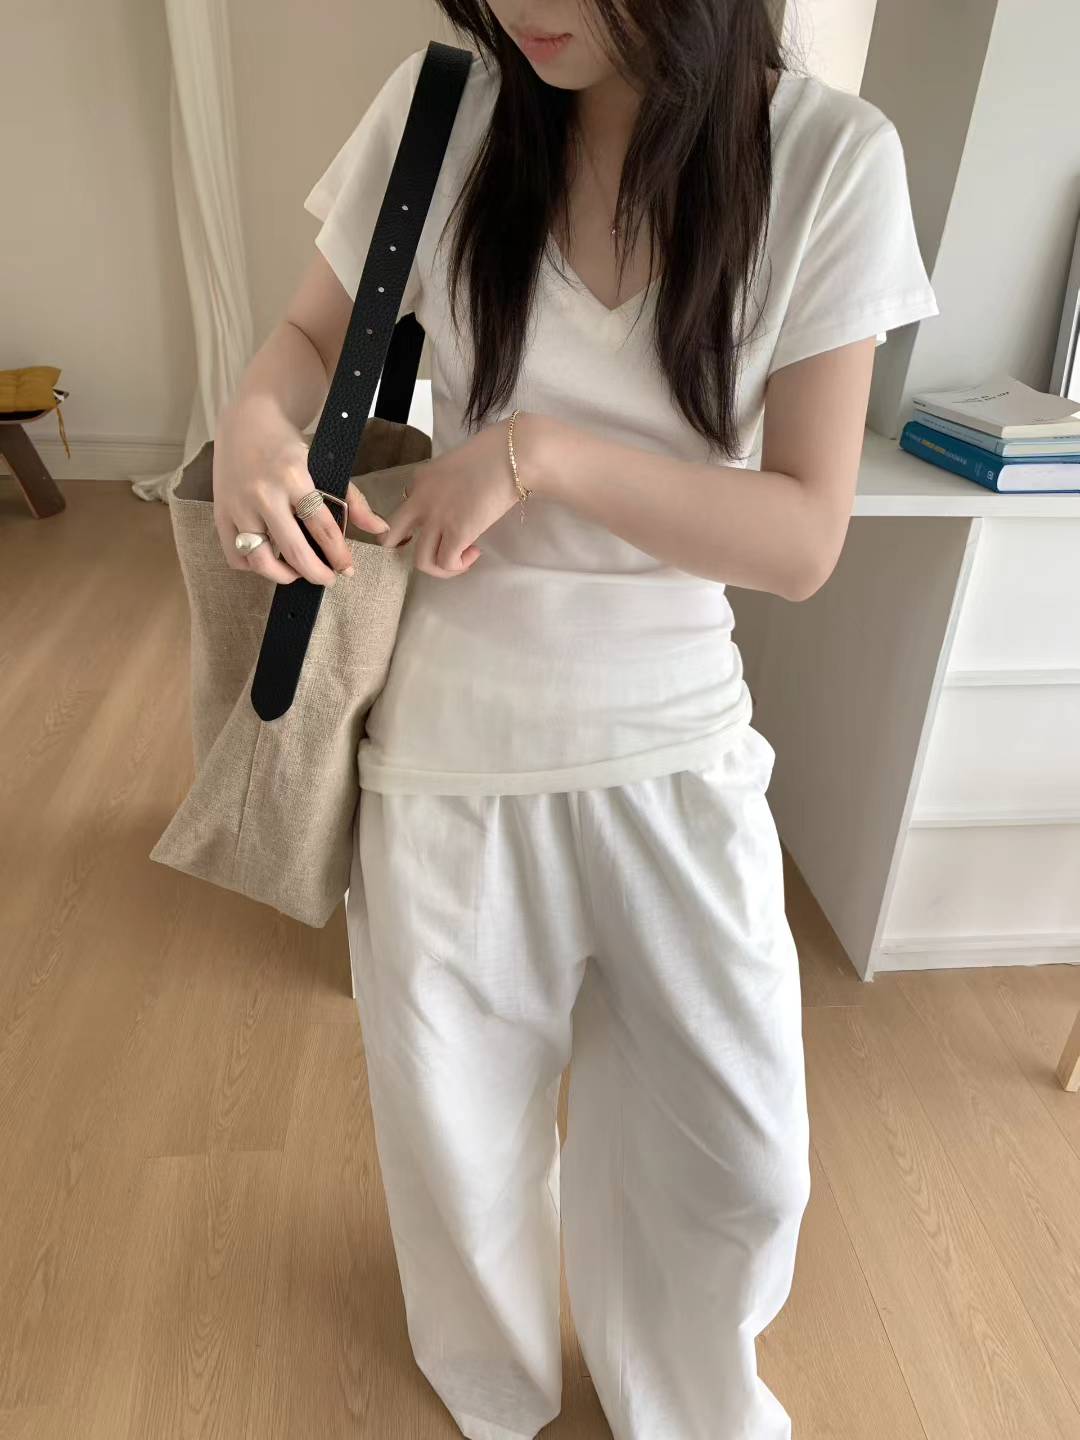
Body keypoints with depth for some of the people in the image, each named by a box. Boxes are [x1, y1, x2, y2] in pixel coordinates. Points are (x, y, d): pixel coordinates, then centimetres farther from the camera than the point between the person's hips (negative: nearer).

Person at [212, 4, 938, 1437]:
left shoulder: (833, 160, -8)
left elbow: (804, 539, -12)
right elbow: (309, 340, 7)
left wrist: (541, 451, -23)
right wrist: (255, 422, -16)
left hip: (677, 743, 1)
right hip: (453, 739, 1)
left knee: (740, 1164, 16)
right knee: (460, 1136, 18)